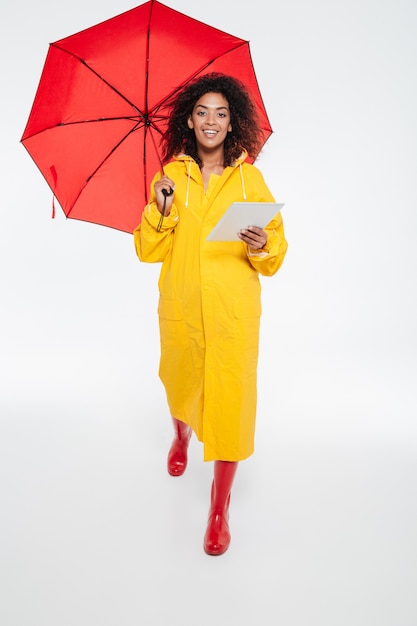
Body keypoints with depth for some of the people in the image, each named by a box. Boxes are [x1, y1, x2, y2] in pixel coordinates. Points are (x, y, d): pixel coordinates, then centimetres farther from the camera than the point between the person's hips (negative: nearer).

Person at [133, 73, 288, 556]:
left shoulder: (249, 178, 1)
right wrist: (160, 210, -14)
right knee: (180, 384, 20)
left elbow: (276, 255, 2)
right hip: (180, 306, 2)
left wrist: (263, 246, -20)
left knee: (230, 400, -6)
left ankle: (220, 509, 11)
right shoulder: (170, 175, 4)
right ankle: (182, 437, 56)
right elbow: (148, 251, 2)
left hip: (233, 309, -2)